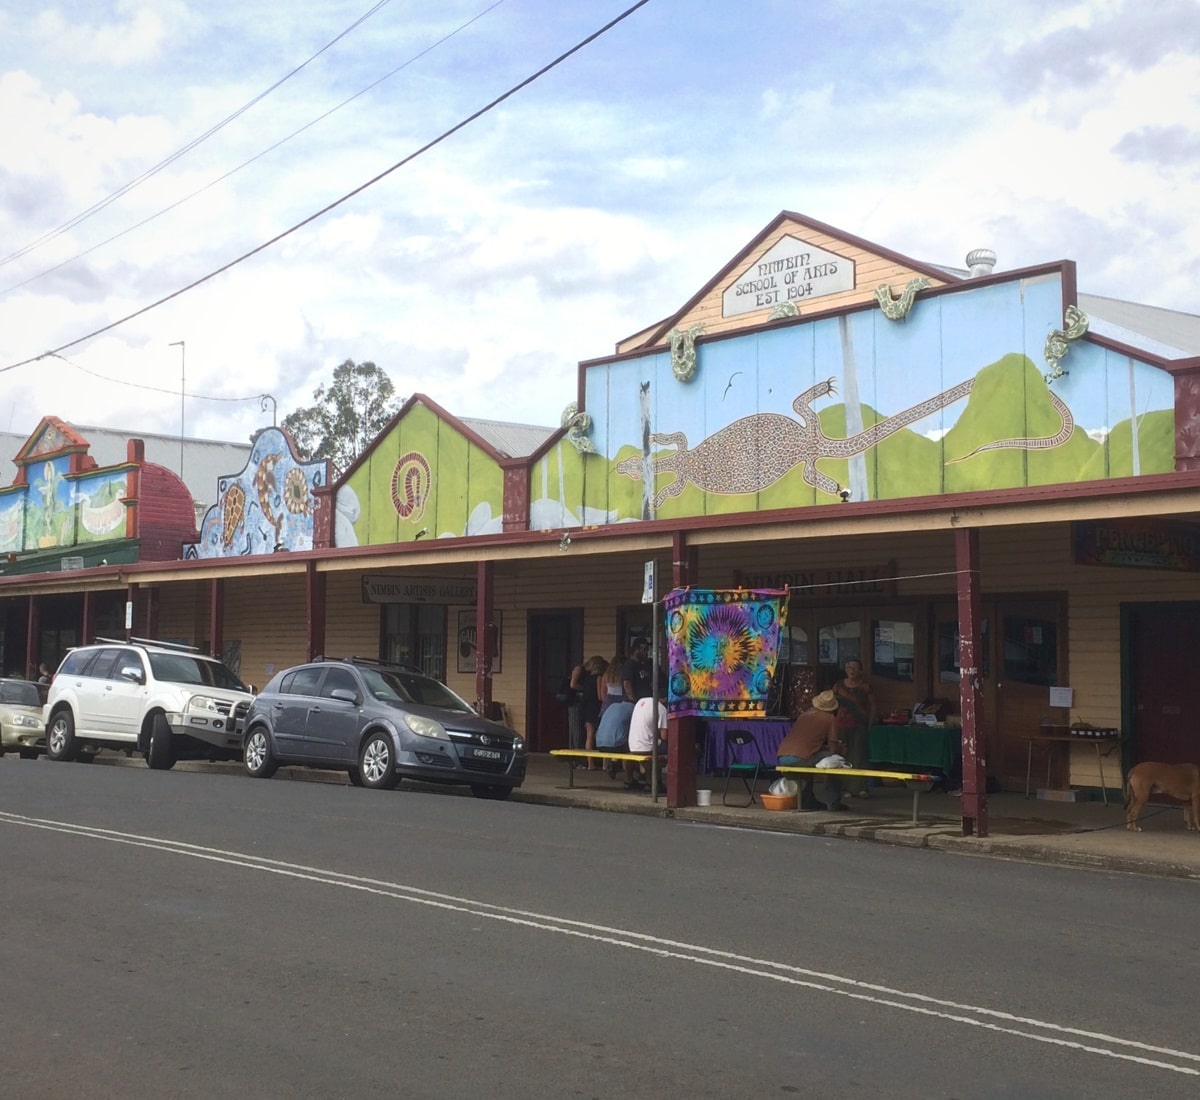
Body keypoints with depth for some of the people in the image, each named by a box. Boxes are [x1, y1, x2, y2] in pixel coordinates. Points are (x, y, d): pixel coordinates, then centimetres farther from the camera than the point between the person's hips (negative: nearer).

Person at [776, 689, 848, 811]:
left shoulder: (805, 714, 26)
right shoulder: (830, 719, 8)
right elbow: (834, 748, 7)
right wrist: (841, 748, 31)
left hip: (782, 757, 7)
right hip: (800, 758, -7)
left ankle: (808, 801, 35)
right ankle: (834, 803, 11)